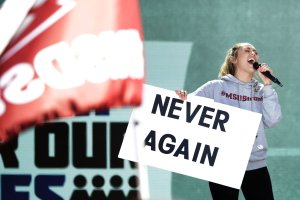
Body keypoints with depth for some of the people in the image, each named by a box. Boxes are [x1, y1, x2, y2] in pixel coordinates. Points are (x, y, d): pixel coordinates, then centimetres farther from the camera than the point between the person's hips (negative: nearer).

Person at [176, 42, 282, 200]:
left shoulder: (262, 91, 11)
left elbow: (271, 120, -2)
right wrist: (181, 98, -25)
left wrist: (267, 85, -6)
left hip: (256, 165, 3)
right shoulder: (216, 87, 4)